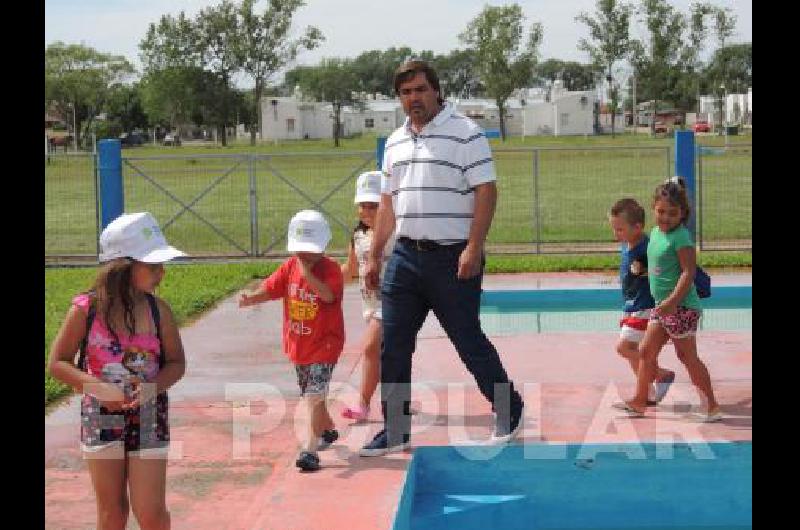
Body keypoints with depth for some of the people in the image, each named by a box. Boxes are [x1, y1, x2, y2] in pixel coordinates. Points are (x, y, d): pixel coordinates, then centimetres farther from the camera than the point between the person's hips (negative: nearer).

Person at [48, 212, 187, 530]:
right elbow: (57, 363, -5)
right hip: (101, 418, -1)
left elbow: (176, 363, 2)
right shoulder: (86, 309, -11)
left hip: (149, 419, 1)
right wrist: (96, 386, -20)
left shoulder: (158, 310, -6)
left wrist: (152, 386, -17)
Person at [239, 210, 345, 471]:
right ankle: (328, 430, 48)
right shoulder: (290, 266, 3)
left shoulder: (330, 269, -14)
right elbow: (270, 288, -4)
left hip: (324, 344, -7)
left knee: (313, 396, -18)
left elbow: (329, 294, -31)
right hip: (298, 344, 7)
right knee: (310, 395, 23)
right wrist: (250, 298, -23)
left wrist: (308, 273, -39)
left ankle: (309, 449, -22)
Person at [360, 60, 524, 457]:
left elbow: (486, 192, -12)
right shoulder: (395, 143, 14)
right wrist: (374, 255, 14)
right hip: (405, 257, 6)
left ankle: (510, 412, 23)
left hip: (452, 258, -6)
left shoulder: (465, 133, -6)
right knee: (392, 346, 4)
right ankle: (395, 431, 14)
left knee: (469, 341, 2)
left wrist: (473, 249, -20)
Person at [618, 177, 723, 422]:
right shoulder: (656, 232, 10)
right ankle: (639, 402, 21)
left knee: (687, 356, -2)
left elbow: (689, 272, -22)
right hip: (662, 306, 9)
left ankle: (712, 407, 6)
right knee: (646, 351, 11)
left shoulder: (681, 237, -16)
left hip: (681, 307, -9)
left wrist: (672, 300, -28)